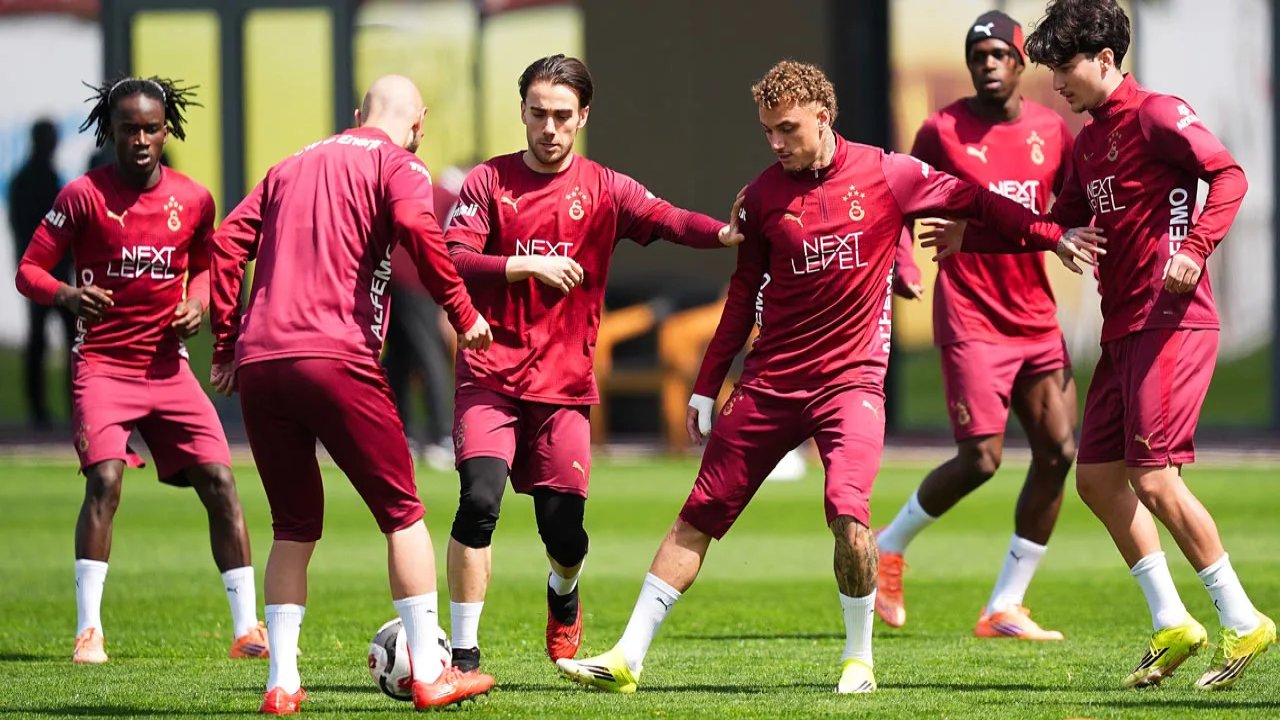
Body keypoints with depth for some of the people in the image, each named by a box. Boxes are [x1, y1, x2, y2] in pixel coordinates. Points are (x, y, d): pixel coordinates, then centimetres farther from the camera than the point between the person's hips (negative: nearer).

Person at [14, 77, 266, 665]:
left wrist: (197, 304, 2)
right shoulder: (84, 195, -8)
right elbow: (29, 269, -5)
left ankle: (248, 629, 2)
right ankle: (89, 632, -12)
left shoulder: (193, 200, 4)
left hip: (167, 364, 4)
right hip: (102, 365, -4)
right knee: (104, 480, -21)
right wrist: (67, 295, -26)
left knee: (219, 482, -5)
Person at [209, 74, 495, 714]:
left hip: (257, 366, 6)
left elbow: (228, 243, 17)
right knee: (402, 514, 6)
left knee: (294, 527, 14)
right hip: (336, 360, -5)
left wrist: (225, 345, 19)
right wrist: (463, 314, -5)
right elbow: (417, 230, -14)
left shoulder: (291, 166, 23)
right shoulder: (396, 165, 6)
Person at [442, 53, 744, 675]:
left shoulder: (604, 190, 5)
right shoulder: (489, 182, 3)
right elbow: (451, 262, -7)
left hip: (565, 384, 1)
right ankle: (463, 654, -11)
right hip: (491, 377, -1)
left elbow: (664, 220, -12)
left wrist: (723, 233, -32)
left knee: (565, 534, 0)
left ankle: (563, 596, 38)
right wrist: (527, 265, -20)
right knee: (479, 501, -20)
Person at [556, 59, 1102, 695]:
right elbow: (743, 297, 11)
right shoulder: (763, 195, 3)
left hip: (851, 375, -3)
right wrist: (706, 387, 13)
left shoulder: (885, 175, -3)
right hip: (770, 381, 3)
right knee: (700, 516, 1)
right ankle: (627, 659, 7)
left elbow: (973, 200, 6)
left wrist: (1049, 235, -2)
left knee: (847, 510, -23)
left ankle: (859, 658, -3)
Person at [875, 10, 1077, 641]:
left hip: (1037, 316, 5)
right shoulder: (943, 131, -5)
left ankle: (1004, 608, 7)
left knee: (1057, 453, -2)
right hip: (972, 318, -5)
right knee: (980, 459, -13)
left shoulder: (1051, 131, 7)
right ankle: (889, 547, 14)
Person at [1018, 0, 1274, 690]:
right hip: (1122, 328, 10)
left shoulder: (1155, 115, -8)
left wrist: (1196, 247, -30)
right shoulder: (1089, 141, 19)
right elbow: (1057, 222, 27)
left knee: (1152, 478, -14)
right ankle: (1171, 625, 12)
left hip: (1171, 319, -10)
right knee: (1096, 476, 7)